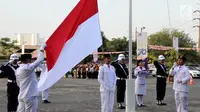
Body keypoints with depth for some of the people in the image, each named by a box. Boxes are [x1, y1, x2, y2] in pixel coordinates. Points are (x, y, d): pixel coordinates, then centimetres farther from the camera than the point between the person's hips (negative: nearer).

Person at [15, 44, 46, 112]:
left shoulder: (18, 70, 10)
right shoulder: (27, 68, -16)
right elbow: (39, 60, -16)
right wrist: (42, 49, -4)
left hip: (22, 96, 9)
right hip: (30, 96, -8)